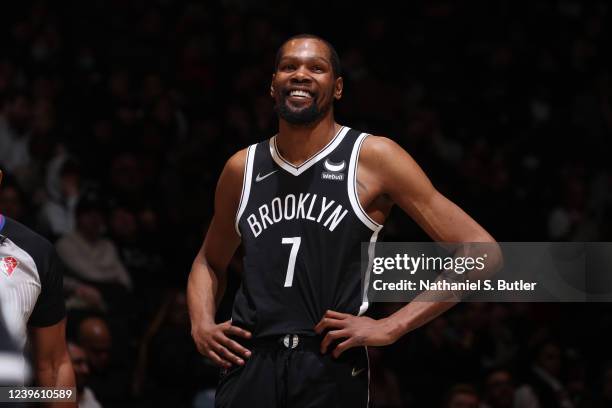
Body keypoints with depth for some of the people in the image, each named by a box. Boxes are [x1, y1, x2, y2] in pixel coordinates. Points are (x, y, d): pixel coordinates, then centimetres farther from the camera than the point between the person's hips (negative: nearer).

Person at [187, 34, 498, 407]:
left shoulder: (372, 158, -3)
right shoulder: (243, 168, 11)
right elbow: (210, 261, 28)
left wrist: (392, 327, -11)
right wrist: (201, 324, 7)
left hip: (332, 369, -3)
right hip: (249, 366, 4)